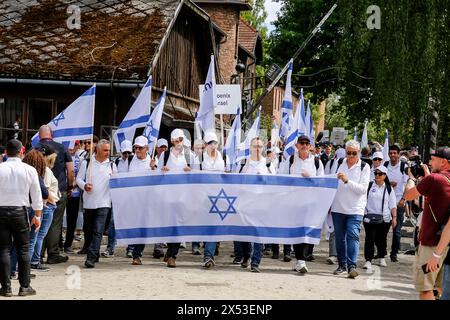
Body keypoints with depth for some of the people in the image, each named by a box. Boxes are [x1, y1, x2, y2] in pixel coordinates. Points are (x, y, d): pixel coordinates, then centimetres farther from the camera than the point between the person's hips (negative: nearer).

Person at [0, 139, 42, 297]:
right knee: (23, 249, 8)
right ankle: (24, 286, 9)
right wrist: (37, 216, 13)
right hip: (19, 211, 0)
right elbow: (36, 195, 3)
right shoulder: (29, 170, -2)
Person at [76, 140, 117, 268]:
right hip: (89, 202, 1)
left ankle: (91, 257, -19)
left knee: (98, 231, -14)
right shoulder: (87, 163, 4)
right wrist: (84, 185, -13)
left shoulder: (111, 165, 8)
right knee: (92, 230, 13)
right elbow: (79, 178, 5)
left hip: (104, 203, -1)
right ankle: (95, 254, 28)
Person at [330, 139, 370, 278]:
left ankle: (352, 266, -19)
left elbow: (363, 189, -12)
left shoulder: (364, 167, -3)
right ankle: (342, 264, 20)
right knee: (340, 237, 9)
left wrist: (347, 181, -22)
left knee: (353, 235, -15)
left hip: (355, 209, -3)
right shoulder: (339, 163, 6)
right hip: (338, 207, 4)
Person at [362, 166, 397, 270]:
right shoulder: (369, 186, 3)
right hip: (370, 217, -2)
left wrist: (394, 217, 2)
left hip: (384, 218, 2)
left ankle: (382, 258, 30)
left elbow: (392, 205, 9)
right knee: (370, 238, -8)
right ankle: (368, 260, -7)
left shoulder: (389, 189, 8)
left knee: (381, 239, 12)